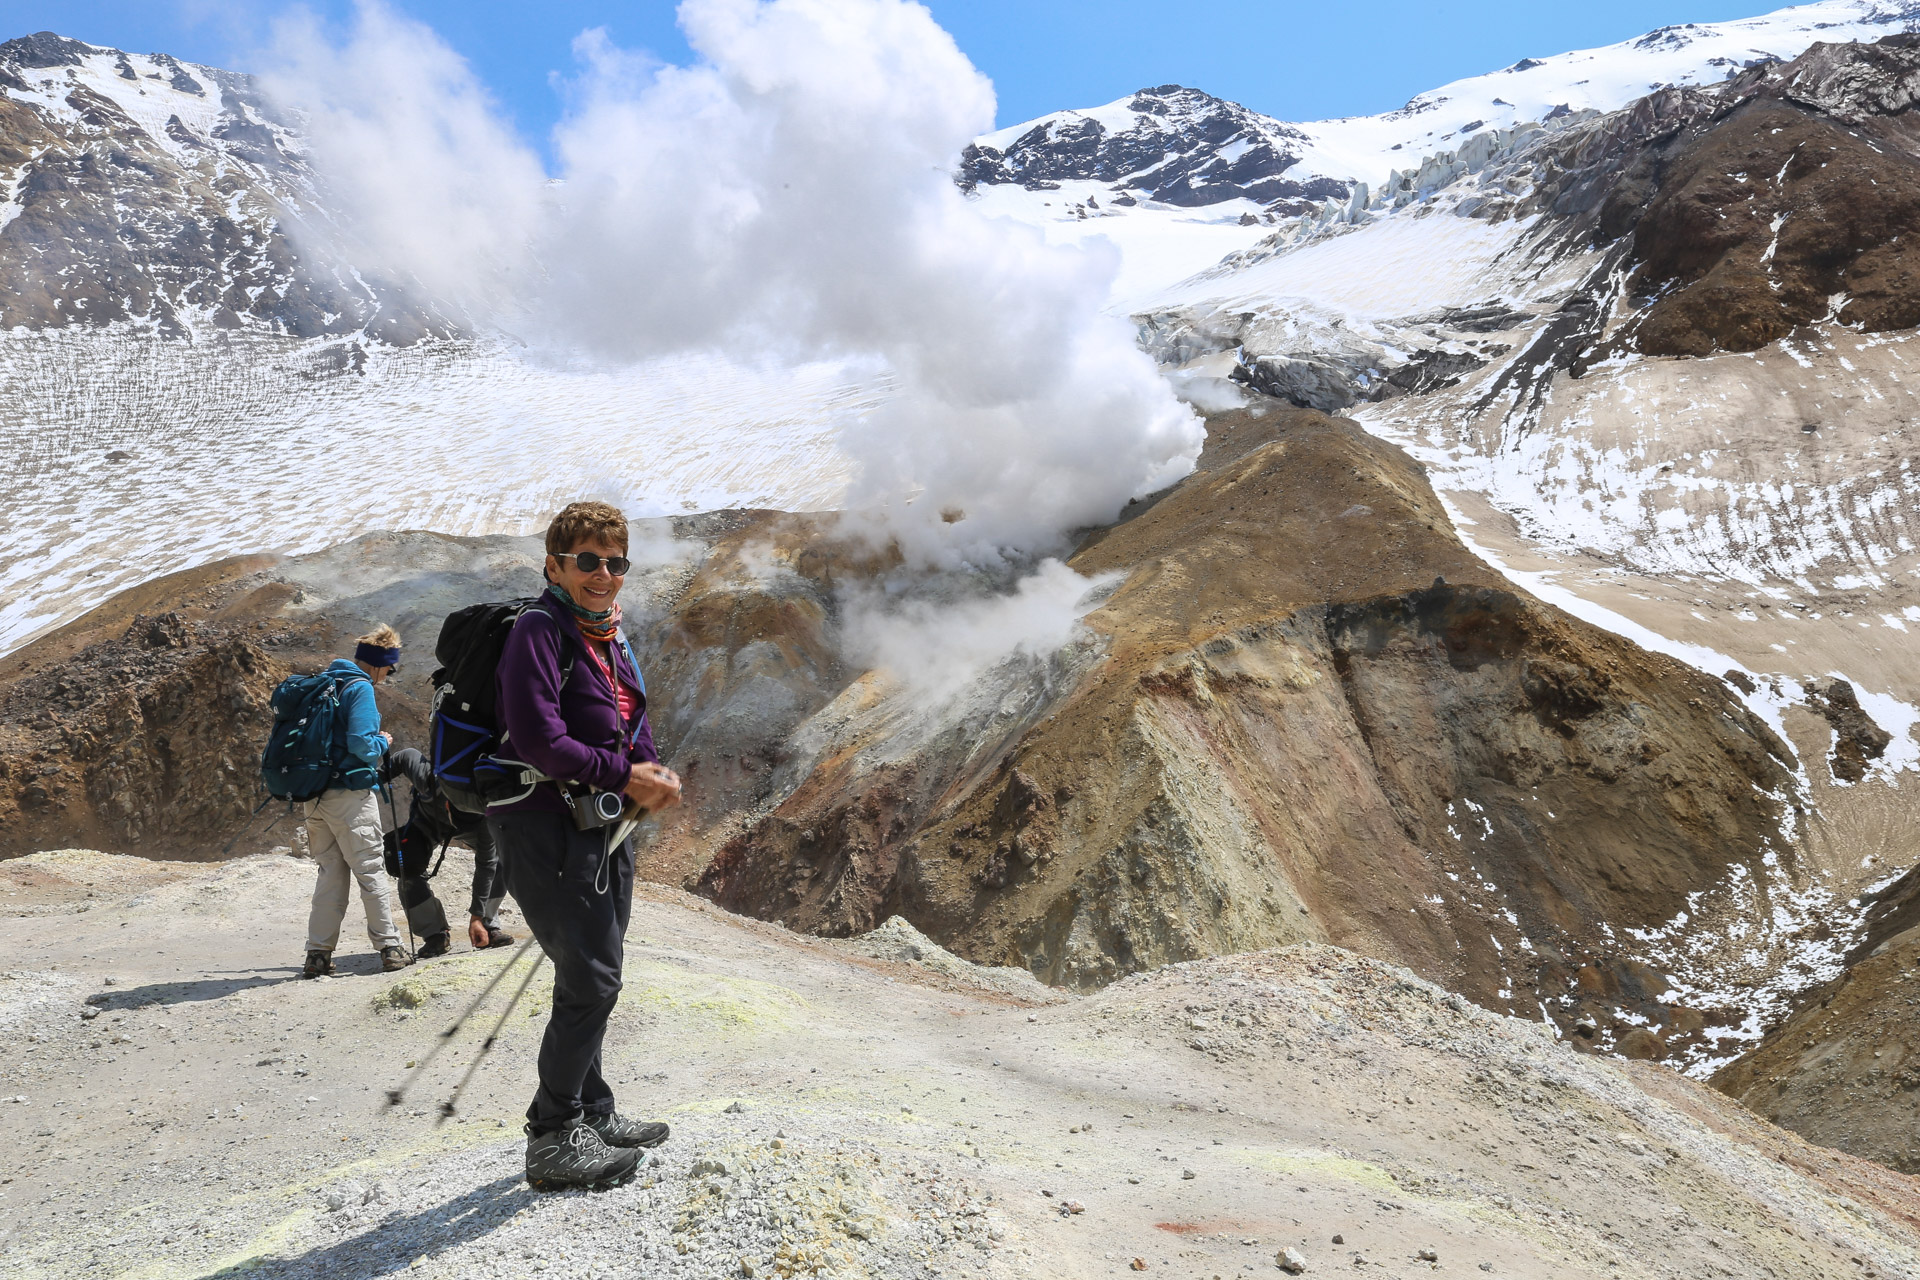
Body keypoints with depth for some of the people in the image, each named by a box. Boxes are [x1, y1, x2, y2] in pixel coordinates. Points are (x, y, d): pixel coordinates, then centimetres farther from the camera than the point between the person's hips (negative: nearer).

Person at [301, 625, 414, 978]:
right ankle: (389, 948, 4)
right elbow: (361, 744, -20)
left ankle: (318, 953, 11)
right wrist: (384, 742, -1)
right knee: (371, 870, 0)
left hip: (316, 795, 8)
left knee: (329, 872, 12)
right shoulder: (360, 688, -12)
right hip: (350, 794, -8)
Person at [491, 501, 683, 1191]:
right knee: (590, 982, -8)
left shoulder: (611, 636, 14)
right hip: (547, 821, -9)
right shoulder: (539, 629, -14)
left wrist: (653, 773, -3)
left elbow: (633, 724, 19)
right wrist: (622, 775, -16)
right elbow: (538, 739, -24)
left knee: (593, 979, 17)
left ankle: (592, 1114, 32)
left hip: (605, 824, 9)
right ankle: (553, 1140, 6)